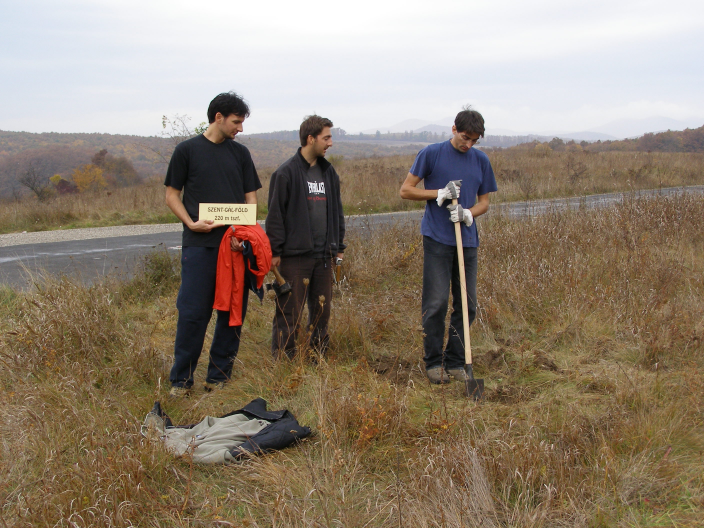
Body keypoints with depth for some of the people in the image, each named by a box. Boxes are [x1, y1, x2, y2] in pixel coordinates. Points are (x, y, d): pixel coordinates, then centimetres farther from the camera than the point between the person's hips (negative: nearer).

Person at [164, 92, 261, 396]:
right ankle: (181, 380, 6)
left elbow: (250, 197, 13)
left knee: (232, 312, 5)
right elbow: (172, 195, 6)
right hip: (199, 245, -3)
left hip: (235, 244, 4)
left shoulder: (240, 153, 13)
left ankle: (219, 376, 16)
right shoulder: (188, 150, 4)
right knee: (193, 312, -5)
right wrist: (191, 223, -11)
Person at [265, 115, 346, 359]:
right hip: (295, 255, -6)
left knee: (322, 309, 12)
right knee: (290, 311, -2)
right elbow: (275, 213, -9)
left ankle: (319, 356, 23)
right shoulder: (287, 172, -8)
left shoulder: (329, 171, 13)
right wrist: (275, 251, -11)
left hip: (324, 255, 6)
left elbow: (336, 210, 19)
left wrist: (339, 246, 16)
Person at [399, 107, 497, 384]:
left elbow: (484, 202, 15)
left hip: (467, 240, 4)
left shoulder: (481, 160, 10)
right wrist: (440, 193, -10)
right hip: (437, 239, -4)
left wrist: (469, 213, -7)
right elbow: (406, 190, 1)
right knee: (436, 303, -5)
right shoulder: (432, 154, -1)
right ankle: (433, 363, 9)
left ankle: (455, 362, 18)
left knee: (467, 305, 5)